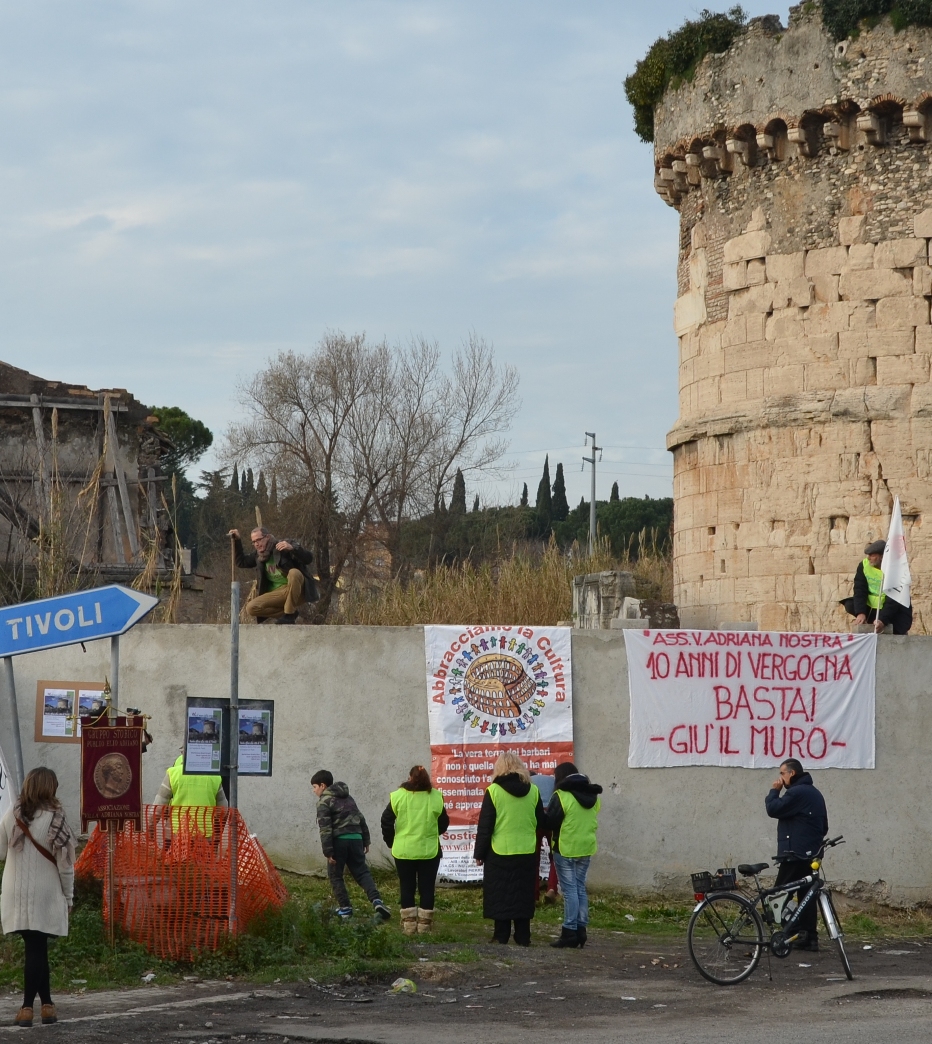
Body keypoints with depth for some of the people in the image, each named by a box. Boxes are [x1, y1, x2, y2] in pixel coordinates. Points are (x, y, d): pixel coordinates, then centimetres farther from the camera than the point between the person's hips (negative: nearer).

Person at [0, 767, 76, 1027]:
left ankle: (47, 1004, 8)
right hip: (45, 896, -2)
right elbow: (65, 864, -6)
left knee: (36, 949, 9)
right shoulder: (55, 820, -9)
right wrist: (68, 897, 5)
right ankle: (27, 1007, -1)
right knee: (36, 950, 2)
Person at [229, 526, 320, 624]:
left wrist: (292, 548, -34)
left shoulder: (285, 547, -7)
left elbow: (308, 559, -18)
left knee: (294, 573, -38)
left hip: (296, 591, -4)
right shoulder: (259, 555, 12)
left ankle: (289, 614, -25)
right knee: (251, 608, -19)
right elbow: (241, 562, 25)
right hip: (277, 594, 5)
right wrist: (237, 540, 16)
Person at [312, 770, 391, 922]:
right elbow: (361, 819, 21)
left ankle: (345, 908, 8)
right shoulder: (348, 798, 21)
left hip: (338, 840, -6)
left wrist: (328, 851, -13)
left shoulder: (324, 801, -3)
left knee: (335, 875, 10)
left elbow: (325, 828, -11)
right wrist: (366, 841, 25)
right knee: (362, 872, 6)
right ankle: (376, 900, -15)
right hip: (355, 838, 6)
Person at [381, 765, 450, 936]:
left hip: (403, 850, 0)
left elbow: (386, 821, -2)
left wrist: (391, 841, 12)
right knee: (427, 889, 7)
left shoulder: (397, 796, -4)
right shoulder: (436, 797, -2)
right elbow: (444, 823, 5)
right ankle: (425, 925, 6)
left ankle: (409, 925, 6)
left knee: (407, 888, 8)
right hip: (429, 850, 0)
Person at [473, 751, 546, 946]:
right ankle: (523, 936, 10)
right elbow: (541, 822, 7)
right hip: (527, 852, 3)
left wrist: (479, 853, 1)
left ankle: (501, 936, 4)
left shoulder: (494, 791, -8)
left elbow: (485, 825, -6)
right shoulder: (533, 791, 0)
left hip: (499, 852, -3)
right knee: (523, 895, 9)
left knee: (500, 896, 4)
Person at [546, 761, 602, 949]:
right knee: (580, 888, 13)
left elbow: (550, 822, -13)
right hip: (586, 847, 6)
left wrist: (547, 814, 8)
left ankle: (570, 932, -6)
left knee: (569, 889, -4)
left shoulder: (561, 796, -14)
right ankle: (581, 929, 12)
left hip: (566, 848, -6)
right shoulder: (592, 796, 8)